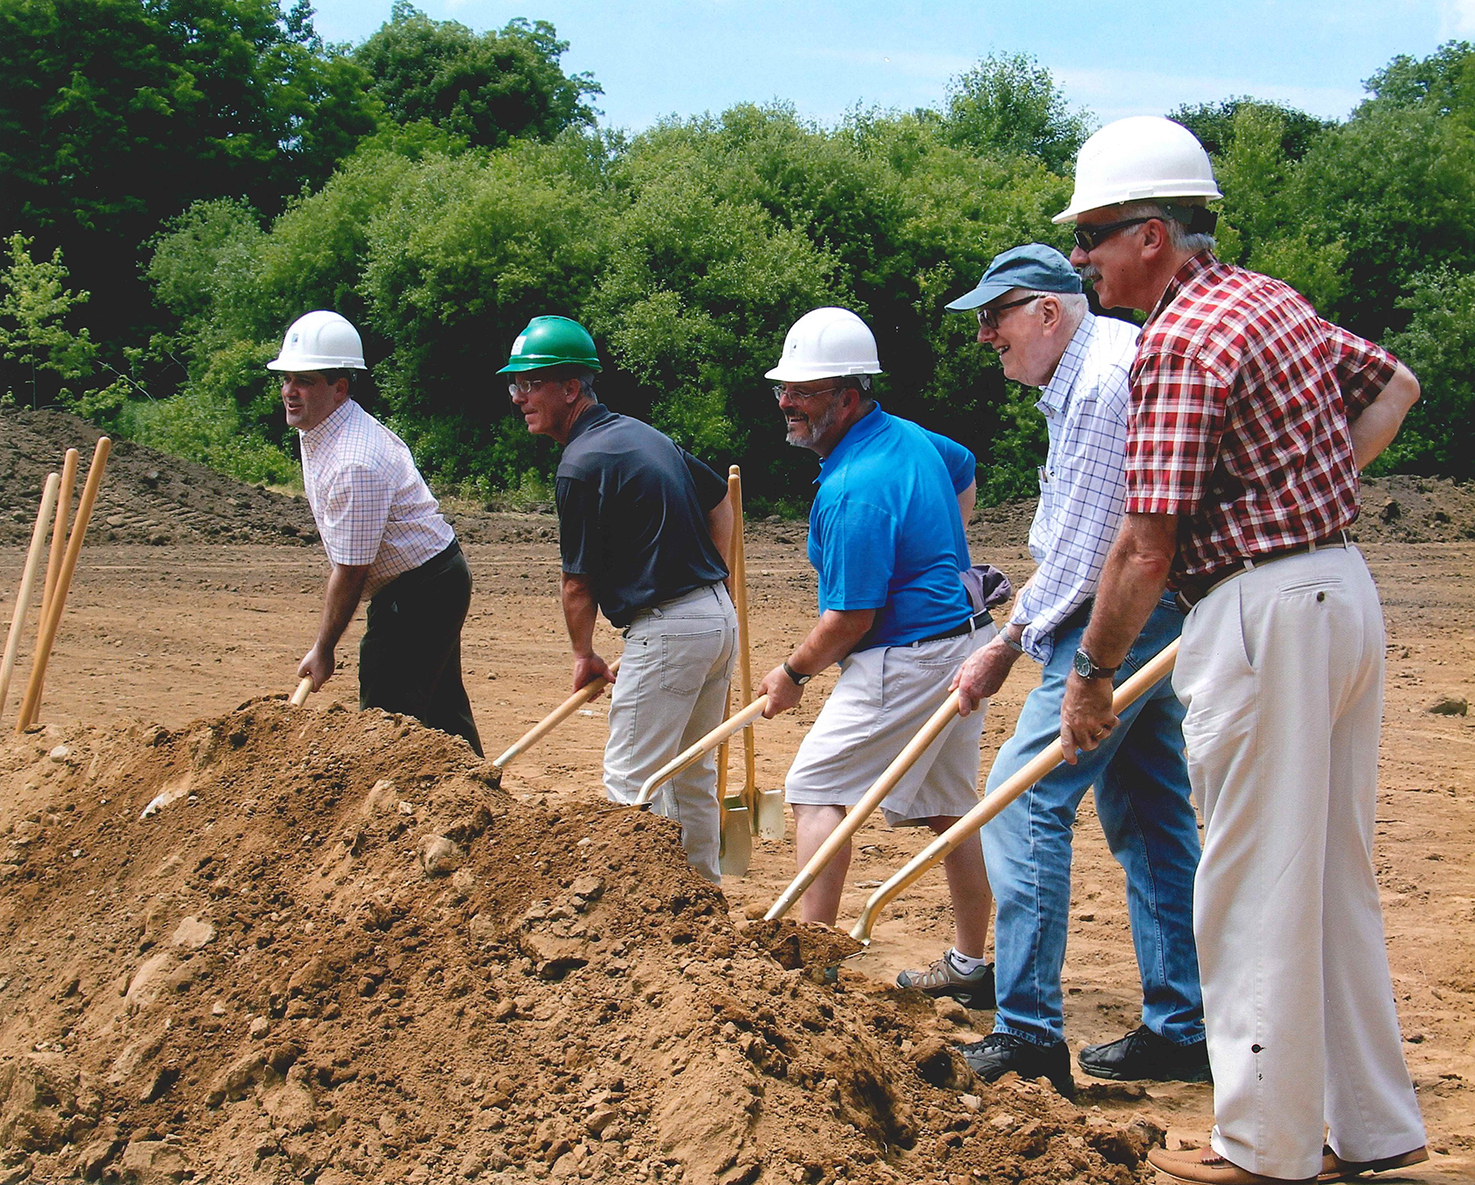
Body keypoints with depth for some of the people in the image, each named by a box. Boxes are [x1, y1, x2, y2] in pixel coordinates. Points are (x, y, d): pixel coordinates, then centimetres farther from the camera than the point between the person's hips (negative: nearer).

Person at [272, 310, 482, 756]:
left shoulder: (356, 464, -29)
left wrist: (323, 650, -14)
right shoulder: (315, 431, 4)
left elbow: (350, 571, -24)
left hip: (423, 593, -10)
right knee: (440, 710, 19)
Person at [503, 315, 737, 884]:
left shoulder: (581, 464, -15)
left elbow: (579, 582, -7)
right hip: (720, 614, 10)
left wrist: (584, 655, 8)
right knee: (690, 774, 20)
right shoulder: (642, 432, 12)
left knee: (630, 782, -4)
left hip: (666, 632, -10)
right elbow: (720, 501, 24)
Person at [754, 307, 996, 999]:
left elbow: (851, 617, -20)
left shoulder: (854, 491, -22)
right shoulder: (908, 437, 7)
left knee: (816, 788, -5)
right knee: (949, 806, 14)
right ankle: (972, 968, 21)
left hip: (905, 658, -10)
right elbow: (965, 474, 31)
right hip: (965, 641, 10)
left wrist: (794, 673, -4)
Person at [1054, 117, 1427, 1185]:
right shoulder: (1274, 300, 12)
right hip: (1345, 586, 9)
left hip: (1265, 613, -9)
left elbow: (1146, 548, -18)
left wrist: (1093, 673, -6)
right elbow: (1396, 384, 26)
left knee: (1256, 889, 0)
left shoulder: (1180, 338, -16)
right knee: (1335, 873, 15)